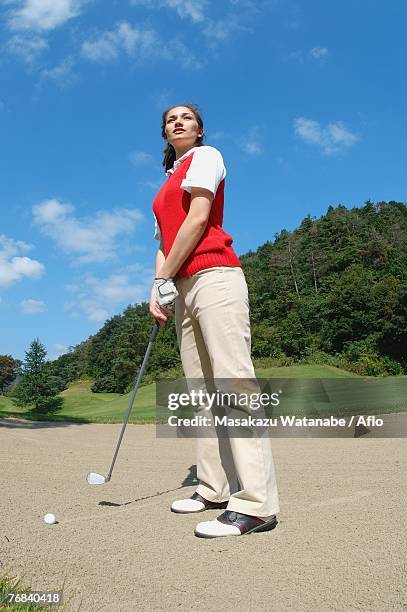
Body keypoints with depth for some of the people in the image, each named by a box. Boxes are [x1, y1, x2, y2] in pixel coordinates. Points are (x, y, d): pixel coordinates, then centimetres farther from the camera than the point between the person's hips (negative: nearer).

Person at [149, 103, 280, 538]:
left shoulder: (205, 156, 7)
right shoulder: (168, 184, 29)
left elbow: (198, 219, -7)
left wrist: (165, 277, -5)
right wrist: (157, 288, 6)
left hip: (213, 277, -9)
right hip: (184, 288, 9)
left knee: (233, 380, -16)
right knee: (201, 388, 5)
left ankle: (257, 503, -17)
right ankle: (215, 489, 11)